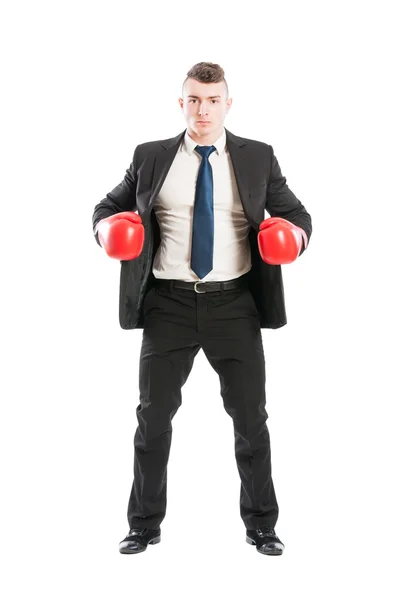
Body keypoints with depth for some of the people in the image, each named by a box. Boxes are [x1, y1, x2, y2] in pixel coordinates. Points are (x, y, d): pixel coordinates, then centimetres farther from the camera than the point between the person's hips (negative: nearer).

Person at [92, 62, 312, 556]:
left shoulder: (258, 158, 4)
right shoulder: (151, 158, 5)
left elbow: (296, 215, 9)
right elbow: (108, 207, 12)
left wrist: (293, 236, -14)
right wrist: (109, 229, -10)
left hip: (234, 304, 0)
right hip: (168, 305, 0)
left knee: (250, 417, 6)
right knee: (153, 415, 6)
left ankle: (260, 525, 22)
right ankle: (145, 524, 21)